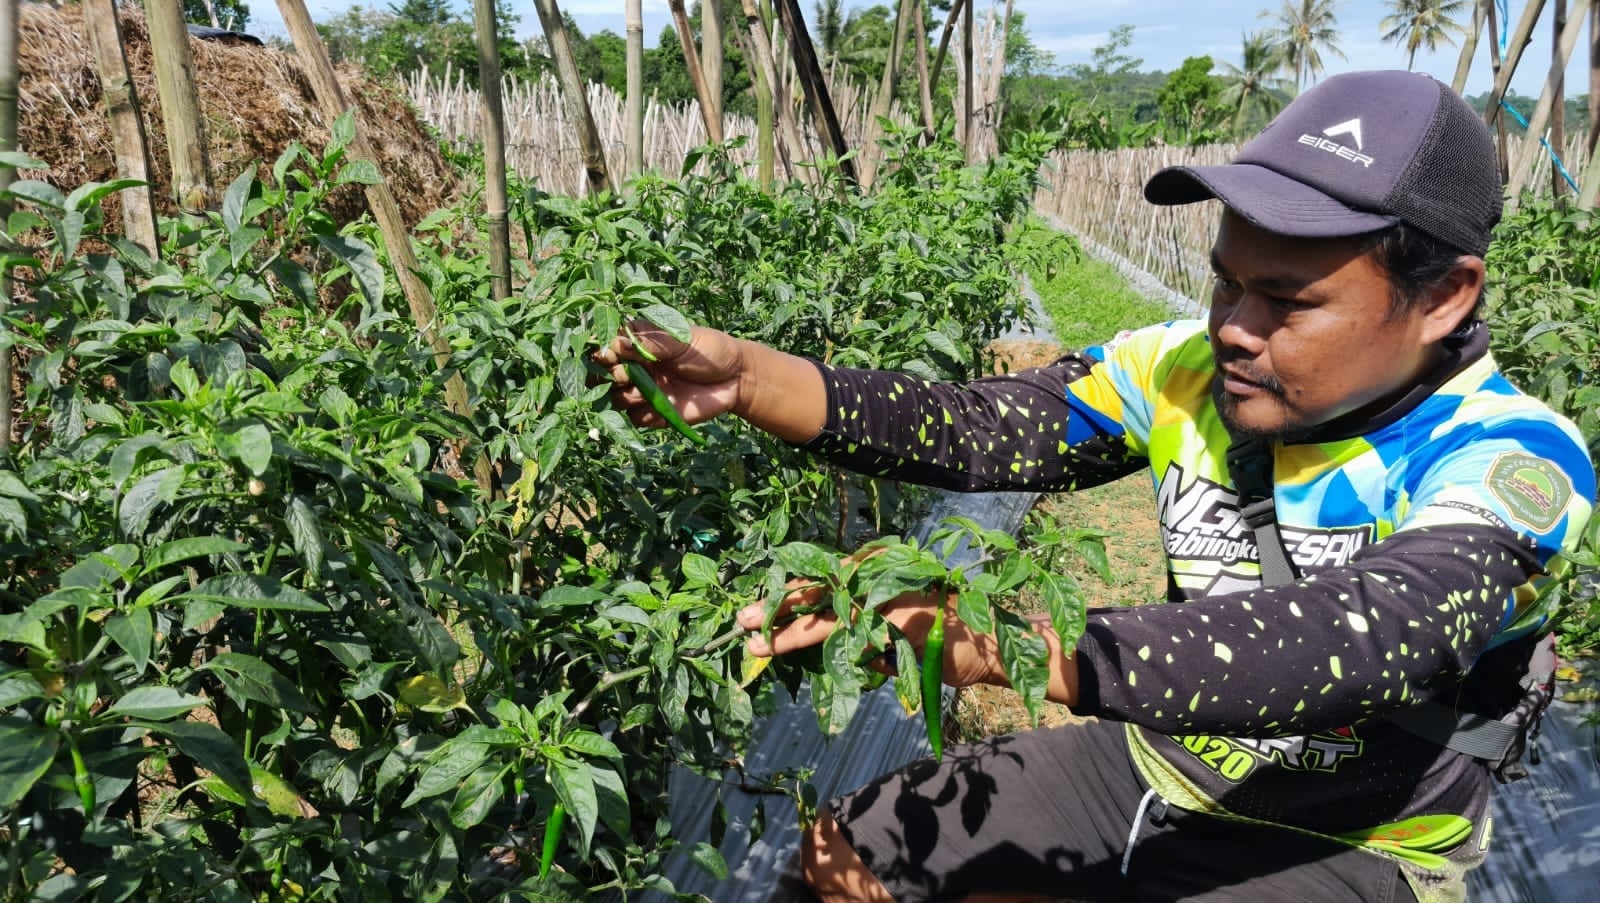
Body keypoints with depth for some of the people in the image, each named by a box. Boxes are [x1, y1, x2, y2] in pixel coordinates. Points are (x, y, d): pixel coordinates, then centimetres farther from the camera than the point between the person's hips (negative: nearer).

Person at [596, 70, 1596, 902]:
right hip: (1151, 764, 5)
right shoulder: (1189, 370, -10)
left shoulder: (1510, 460, -24)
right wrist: (750, 378, -32)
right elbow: (974, 428, -18)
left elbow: (1364, 639, -42)